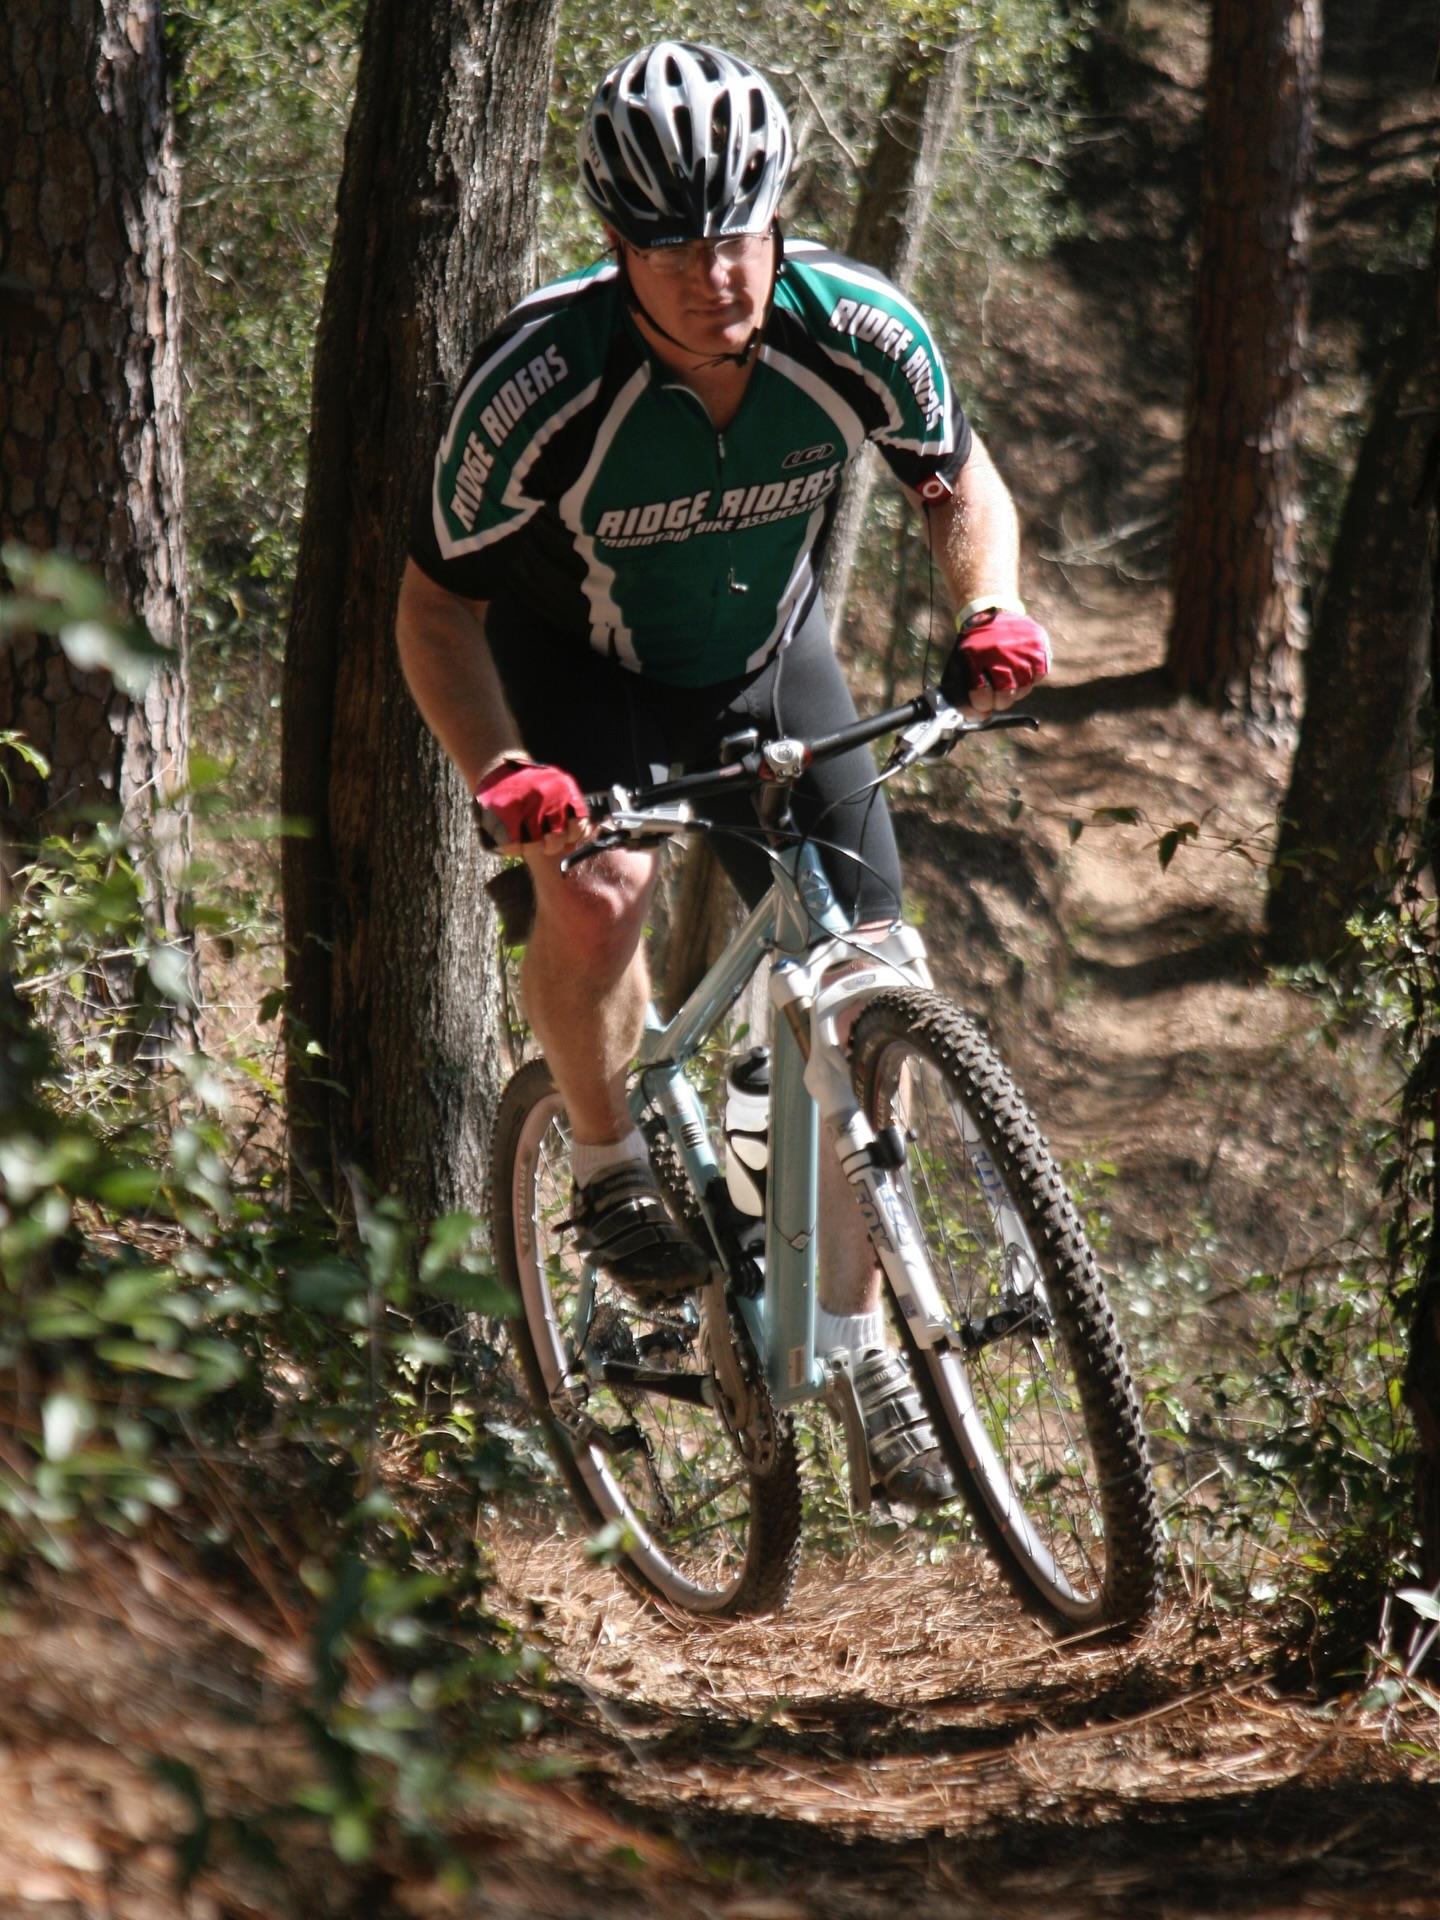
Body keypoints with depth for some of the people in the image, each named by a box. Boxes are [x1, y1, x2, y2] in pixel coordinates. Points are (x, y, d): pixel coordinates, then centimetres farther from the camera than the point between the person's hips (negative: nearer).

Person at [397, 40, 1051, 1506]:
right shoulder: (542, 380, -33)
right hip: (579, 668, -3)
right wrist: (500, 773, -38)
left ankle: (855, 1339, 13)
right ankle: (607, 1167, -5)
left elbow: (957, 479, -4)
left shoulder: (858, 333, -25)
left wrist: (990, 611, -24)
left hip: (768, 657, 3)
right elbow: (436, 603, -21)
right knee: (597, 891, -33)